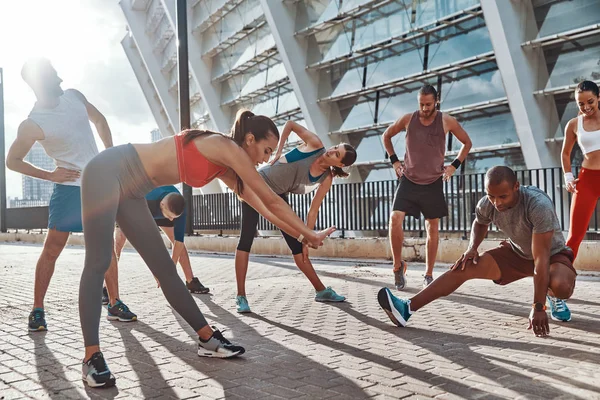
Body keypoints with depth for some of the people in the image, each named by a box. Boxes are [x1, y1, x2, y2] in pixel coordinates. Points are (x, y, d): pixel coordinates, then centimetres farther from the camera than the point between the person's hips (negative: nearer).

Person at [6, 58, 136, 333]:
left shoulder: (74, 96, 2)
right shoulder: (33, 124, -13)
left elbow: (99, 120, 19)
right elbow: (12, 161, -3)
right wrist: (49, 175, -12)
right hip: (69, 188, -5)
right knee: (51, 249, -6)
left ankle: (115, 305, 17)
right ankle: (37, 311, 7)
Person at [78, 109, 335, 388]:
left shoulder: (224, 165, 10)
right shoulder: (227, 148, -16)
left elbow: (263, 208, 15)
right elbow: (272, 200, -11)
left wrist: (301, 236, 16)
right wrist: (310, 234, -3)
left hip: (129, 191, 9)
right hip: (108, 172, -9)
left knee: (165, 268, 6)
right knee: (98, 263, -11)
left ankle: (207, 339, 10)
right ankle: (91, 357, -8)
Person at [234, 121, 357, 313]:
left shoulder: (326, 179, -11)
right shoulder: (315, 145, -18)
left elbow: (313, 212, -6)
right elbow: (290, 124, -5)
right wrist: (278, 151, -11)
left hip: (278, 196, 3)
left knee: (296, 244, 4)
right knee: (246, 239, -11)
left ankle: (321, 290, 16)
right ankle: (241, 296, -7)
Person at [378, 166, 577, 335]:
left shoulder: (539, 205, -38)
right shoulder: (486, 205, -20)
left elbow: (541, 258, -39)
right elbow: (480, 223, 7)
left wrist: (538, 307, -40)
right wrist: (472, 247, -13)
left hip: (551, 253, -4)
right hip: (517, 252, 4)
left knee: (561, 287, -37)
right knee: (464, 266, -15)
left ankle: (553, 298, 3)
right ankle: (407, 308, -22)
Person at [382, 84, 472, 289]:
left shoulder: (447, 121, -5)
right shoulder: (408, 119, -4)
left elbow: (467, 143, 9)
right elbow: (386, 136, 14)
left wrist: (454, 165, 0)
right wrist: (394, 160, 5)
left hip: (433, 183, 0)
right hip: (409, 180, 0)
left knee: (432, 228, 5)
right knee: (395, 219, -18)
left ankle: (429, 275, 18)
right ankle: (398, 264, 2)